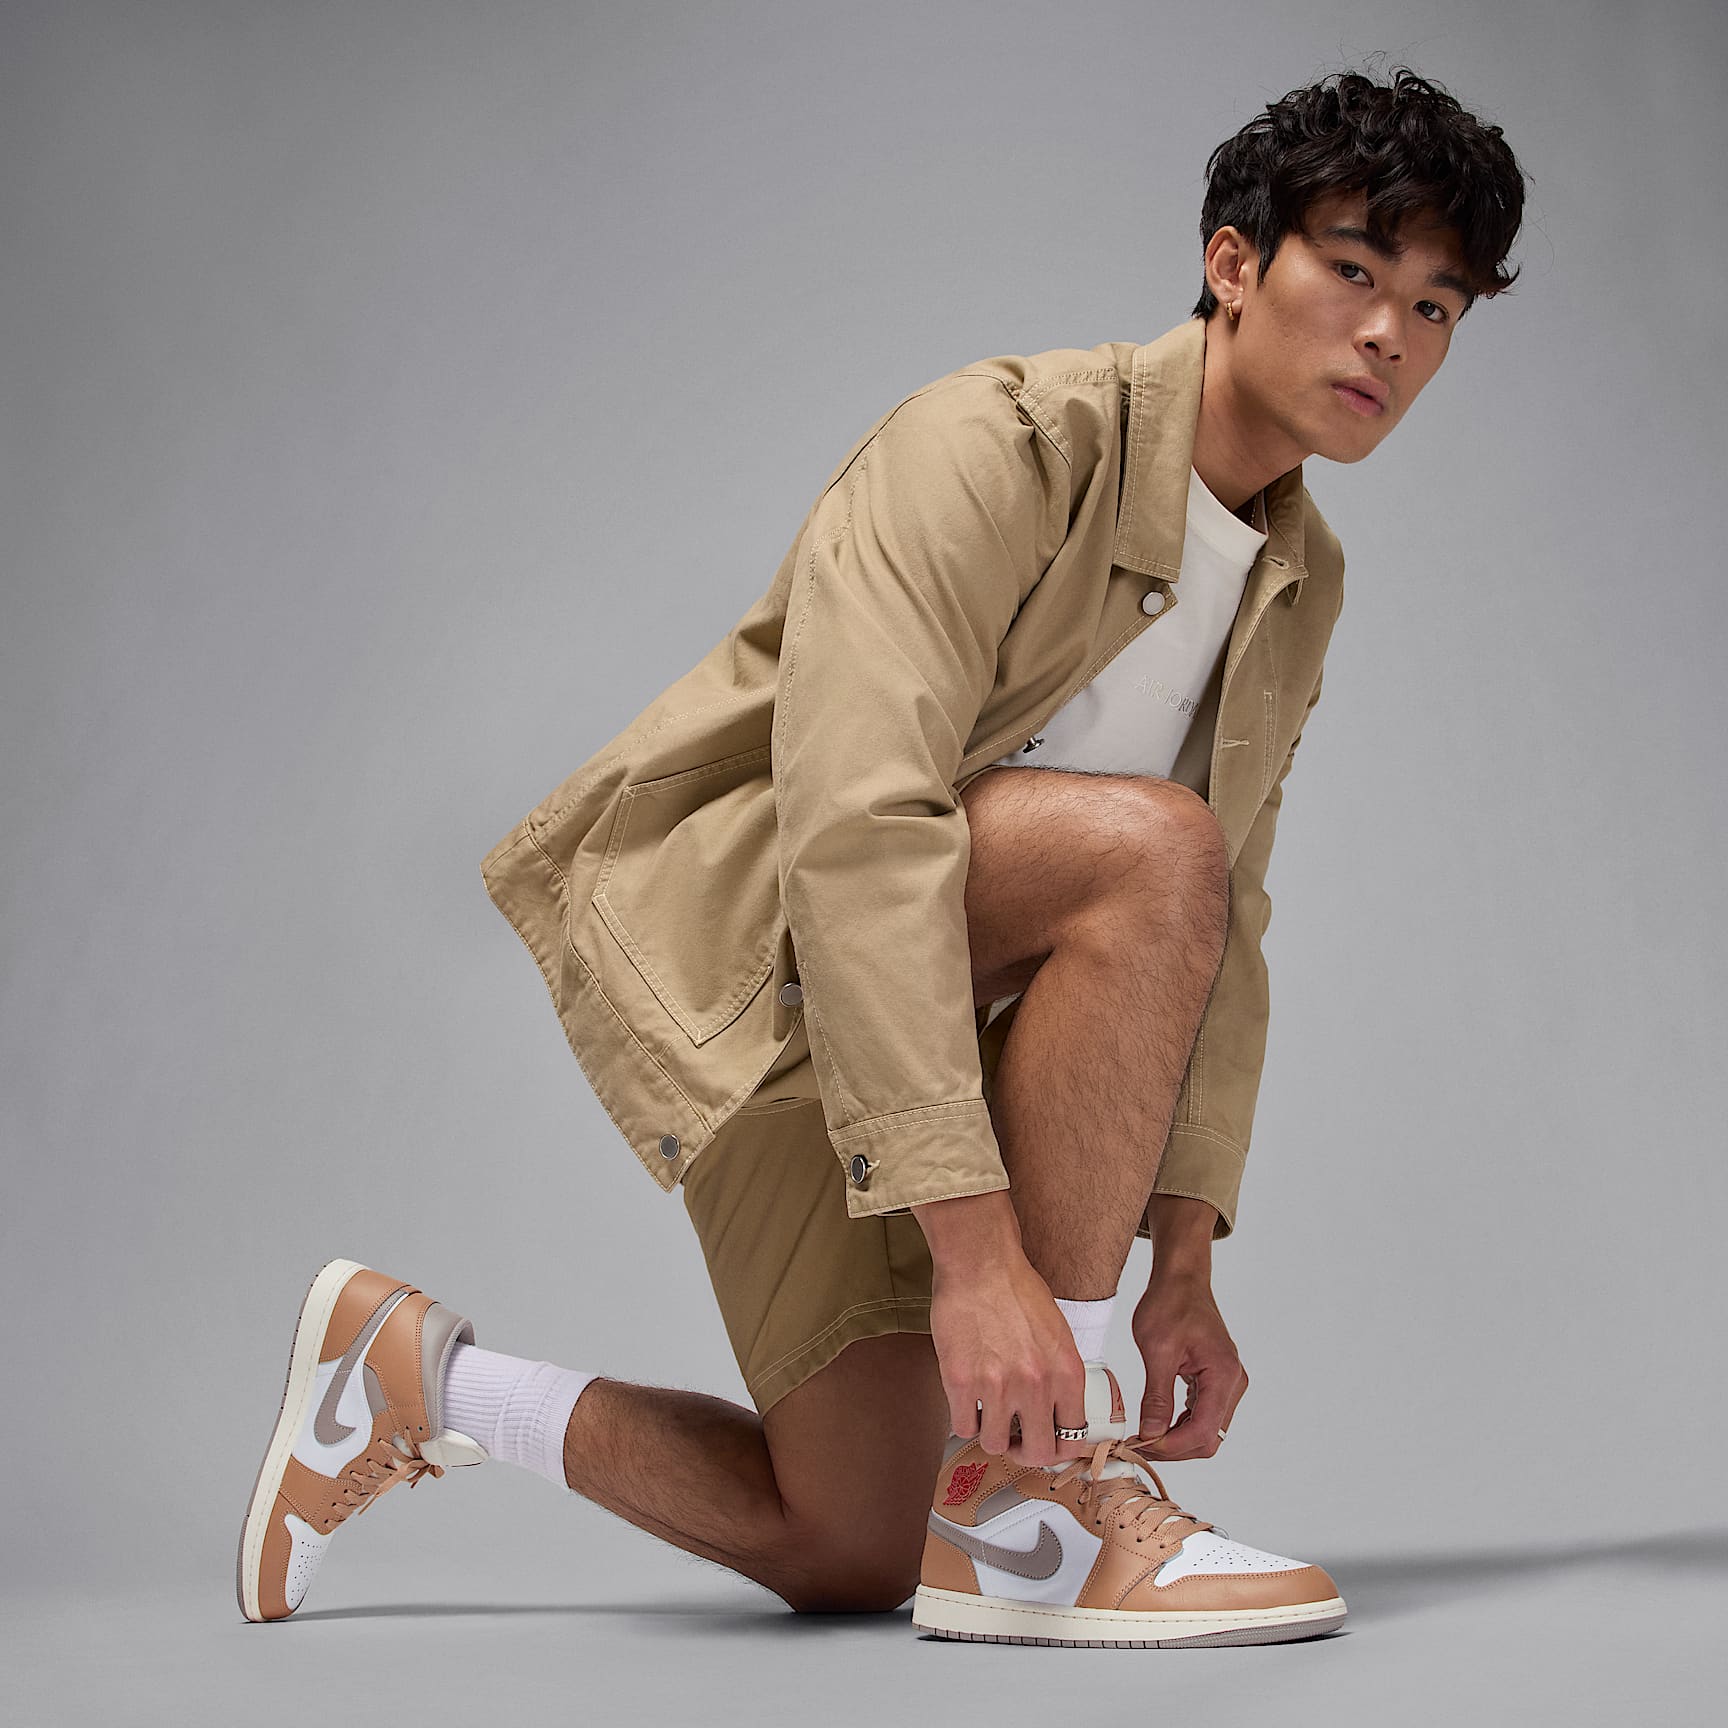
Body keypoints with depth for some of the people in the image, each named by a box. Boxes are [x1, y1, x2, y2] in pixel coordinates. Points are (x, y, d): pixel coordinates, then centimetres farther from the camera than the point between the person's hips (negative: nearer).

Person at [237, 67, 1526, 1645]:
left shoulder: (1303, 583, 6)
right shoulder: (1000, 442, -20)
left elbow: (1222, 929, 9)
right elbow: (856, 820, -32)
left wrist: (1183, 1263, -2)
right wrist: (972, 1240, -39)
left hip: (919, 1010, 8)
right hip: (733, 907, -8)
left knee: (852, 1560, 5)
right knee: (1150, 846, -34)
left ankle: (421, 1374, 25)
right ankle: (1034, 1504, -29)